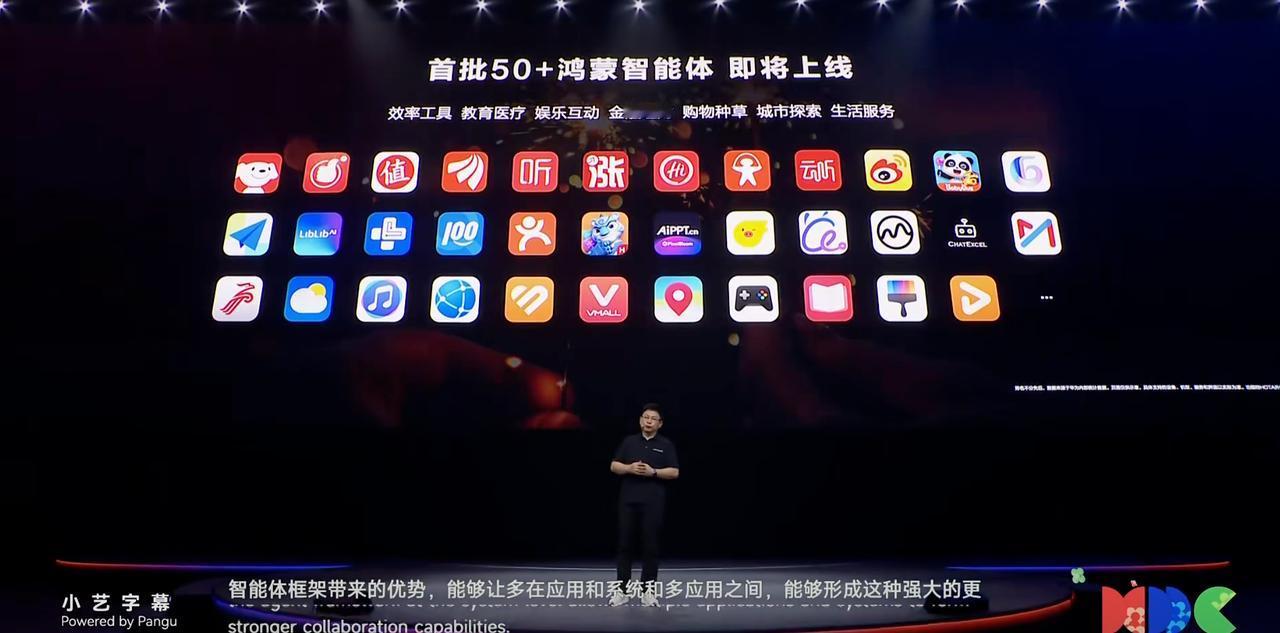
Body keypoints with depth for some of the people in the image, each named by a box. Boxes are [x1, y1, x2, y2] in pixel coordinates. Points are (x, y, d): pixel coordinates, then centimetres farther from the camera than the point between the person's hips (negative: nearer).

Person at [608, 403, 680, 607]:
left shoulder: (666, 444, 4)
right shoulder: (629, 441, 10)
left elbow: (674, 472, -3)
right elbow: (614, 466, 6)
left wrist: (653, 472, -17)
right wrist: (630, 468, -12)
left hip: (653, 502, -2)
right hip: (628, 500, 2)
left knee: (650, 545, 2)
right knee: (625, 544, 3)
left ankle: (648, 590, 10)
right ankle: (621, 589, 9)